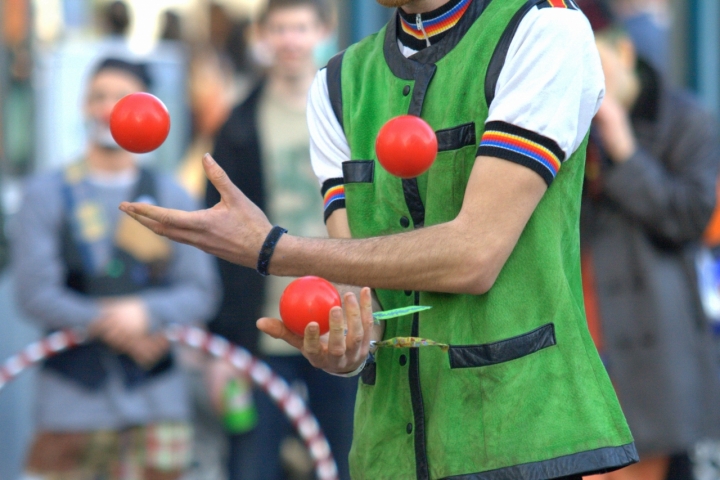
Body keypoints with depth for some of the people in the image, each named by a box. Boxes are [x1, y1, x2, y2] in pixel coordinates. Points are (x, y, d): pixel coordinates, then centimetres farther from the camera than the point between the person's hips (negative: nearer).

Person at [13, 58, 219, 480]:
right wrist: (107, 324, -13)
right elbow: (35, 291, -5)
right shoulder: (48, 194, 4)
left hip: (154, 400, 1)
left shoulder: (170, 197, 9)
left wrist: (147, 313, -18)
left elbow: (201, 291, 1)